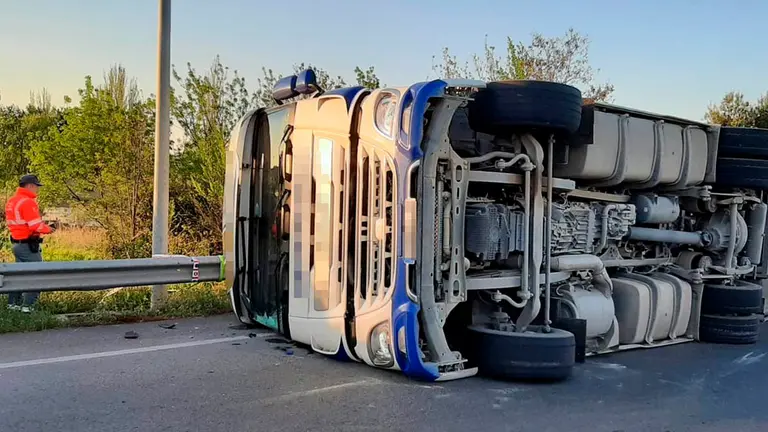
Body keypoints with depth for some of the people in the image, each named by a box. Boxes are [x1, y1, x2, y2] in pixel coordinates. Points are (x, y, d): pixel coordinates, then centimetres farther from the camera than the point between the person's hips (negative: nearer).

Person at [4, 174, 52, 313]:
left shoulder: (11, 201, 12)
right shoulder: (28, 202, -18)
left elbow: (19, 222, 15)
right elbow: (37, 226, -22)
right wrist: (48, 229, -4)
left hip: (16, 243, 9)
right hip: (28, 245, -9)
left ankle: (13, 303, 26)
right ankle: (27, 305, -2)